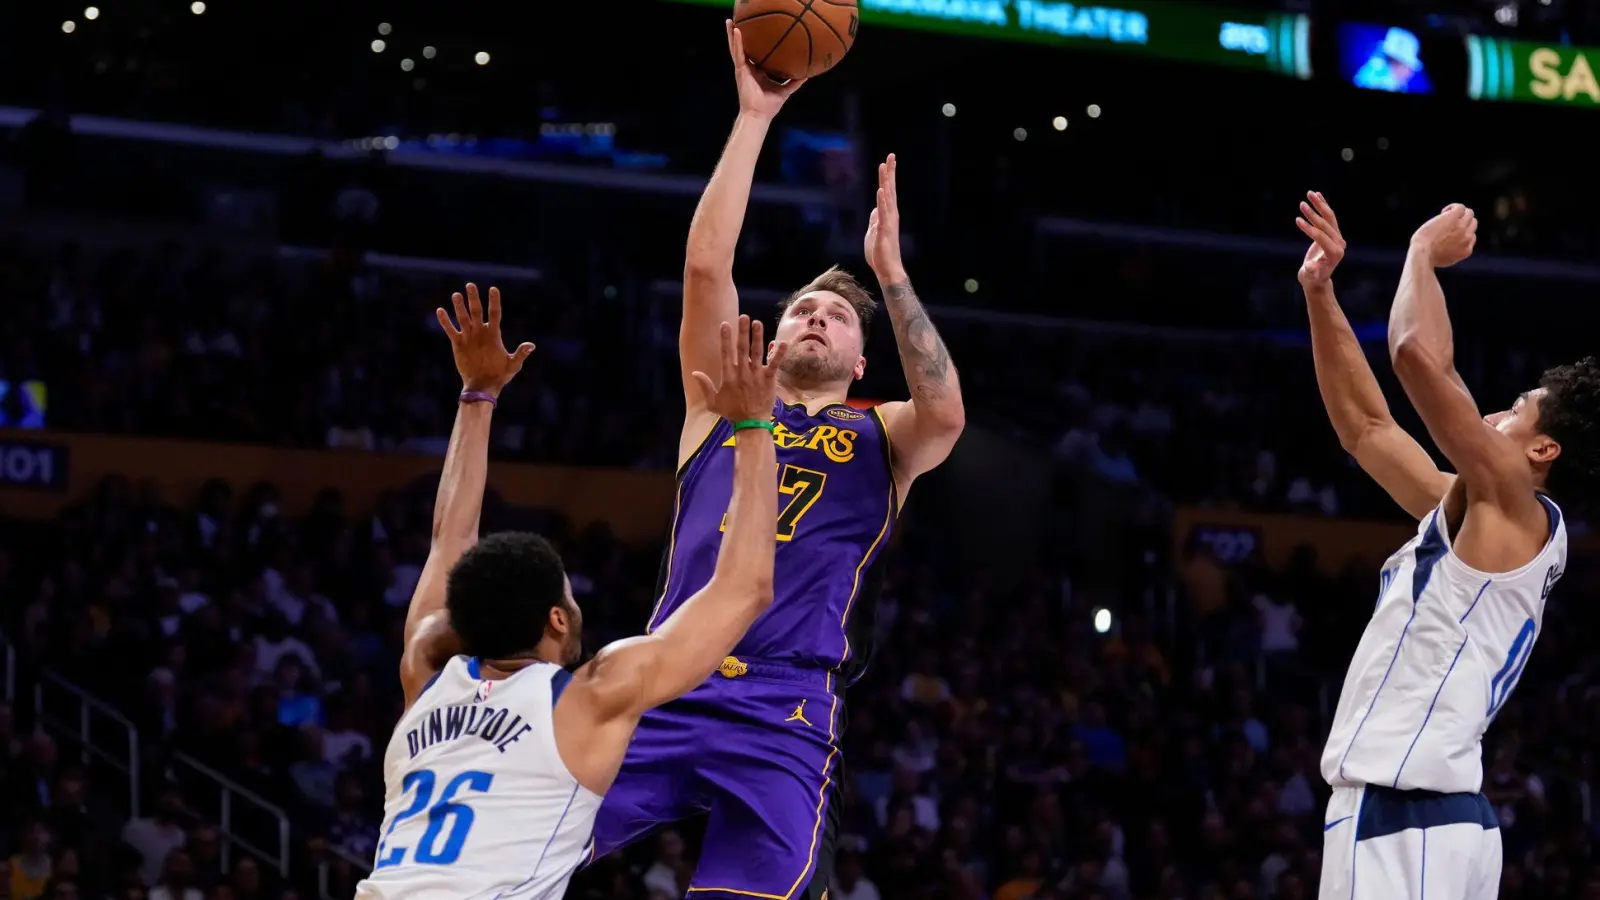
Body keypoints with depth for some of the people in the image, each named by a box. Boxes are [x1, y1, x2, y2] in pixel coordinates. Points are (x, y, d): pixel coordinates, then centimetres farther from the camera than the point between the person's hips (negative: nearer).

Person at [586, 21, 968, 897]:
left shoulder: (880, 438, 19)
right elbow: (706, 265, 9)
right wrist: (754, 116, 6)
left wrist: (891, 274, -6)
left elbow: (946, 411, -5)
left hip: (788, 709, -1)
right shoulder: (723, 403, 21)